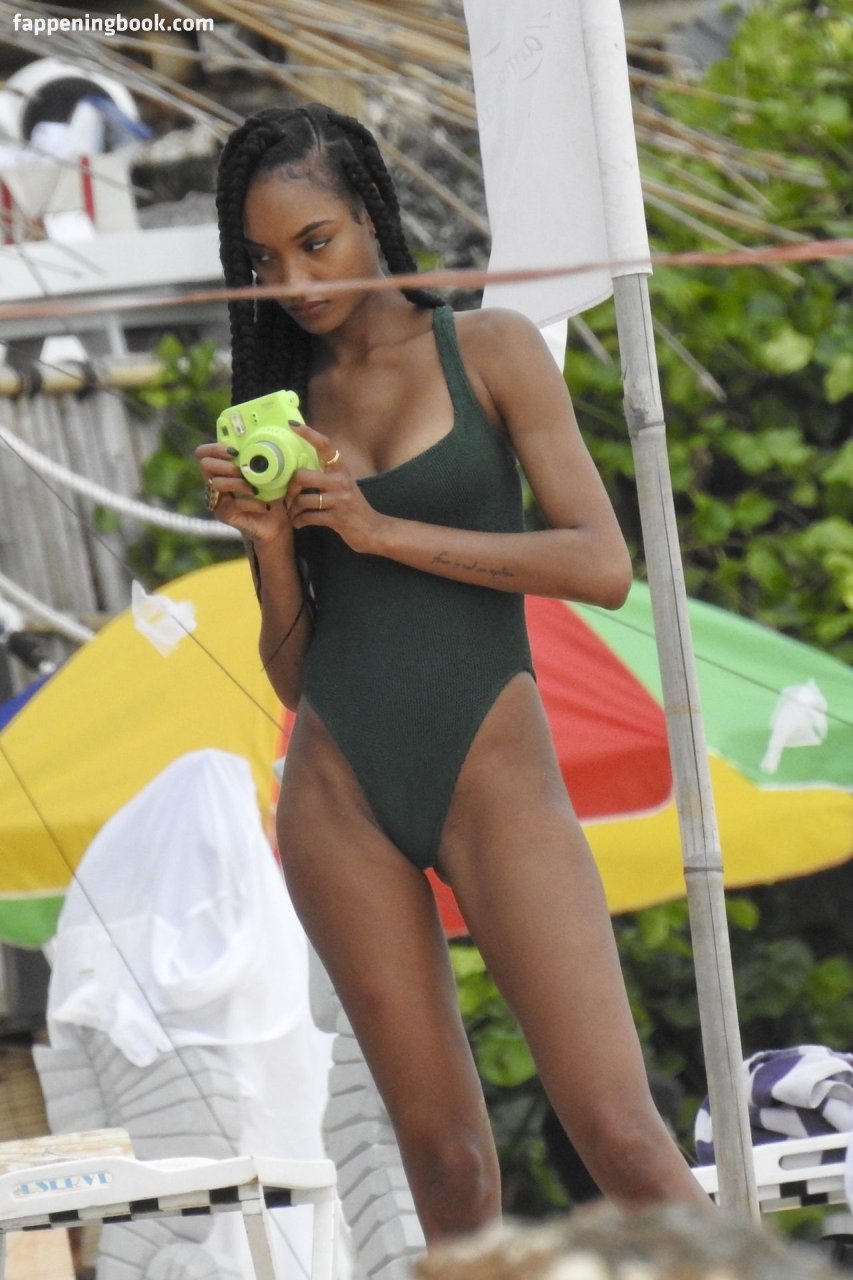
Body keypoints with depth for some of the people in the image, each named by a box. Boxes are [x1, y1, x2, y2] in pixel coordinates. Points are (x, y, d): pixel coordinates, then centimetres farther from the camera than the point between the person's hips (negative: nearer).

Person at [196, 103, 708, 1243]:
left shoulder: (491, 350, 4)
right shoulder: (283, 408, 13)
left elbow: (603, 567, -6)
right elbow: (292, 674, 14)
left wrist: (384, 531, -10)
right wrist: (269, 543, -5)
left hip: (491, 765, -3)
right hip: (339, 793, 3)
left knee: (621, 1134, -12)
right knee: (446, 1164, 1)